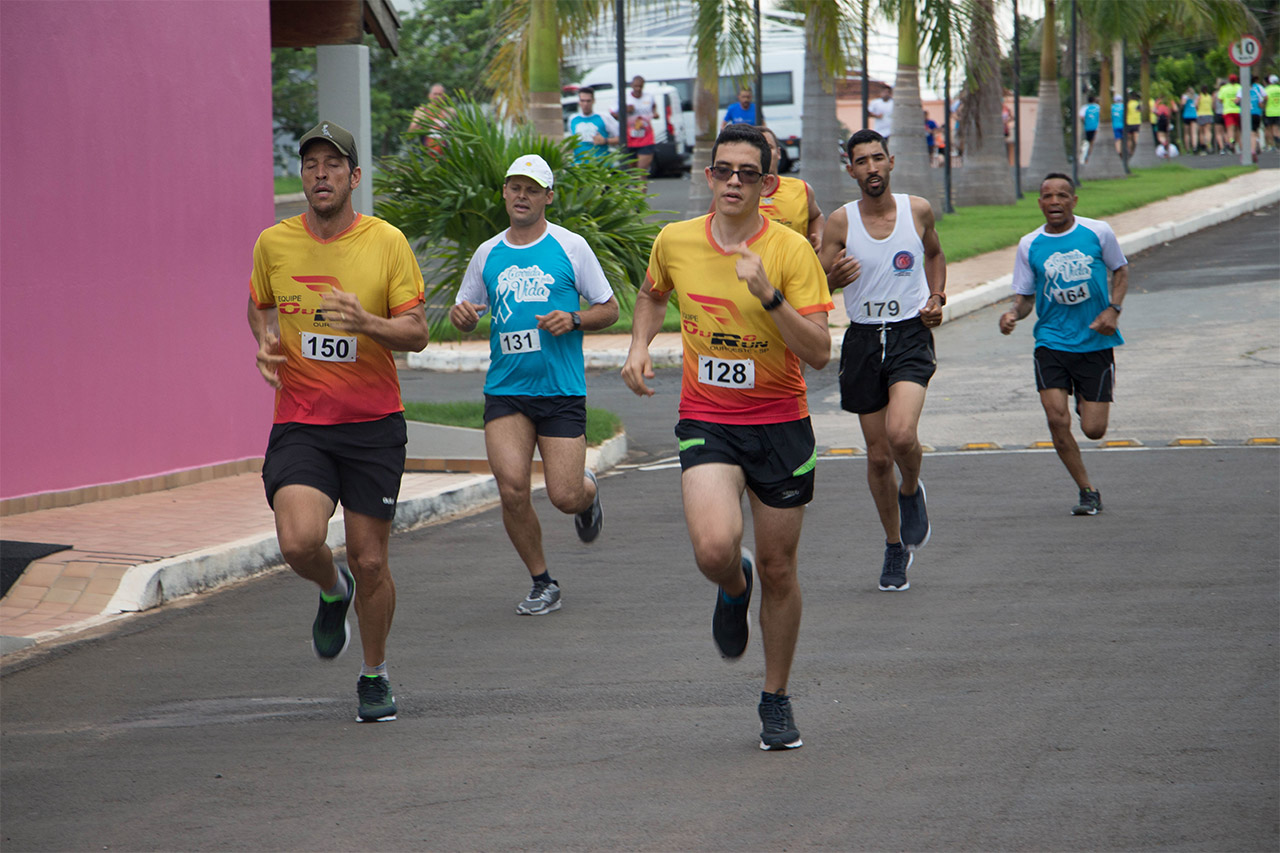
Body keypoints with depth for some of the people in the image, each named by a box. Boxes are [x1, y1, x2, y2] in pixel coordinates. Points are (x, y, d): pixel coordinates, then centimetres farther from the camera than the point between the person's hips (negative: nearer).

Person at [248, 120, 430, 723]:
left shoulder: (387, 242, -4)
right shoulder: (273, 244, 2)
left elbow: (417, 332, -3)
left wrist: (366, 322, -23)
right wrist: (265, 341, -1)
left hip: (373, 424, -1)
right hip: (299, 424, 1)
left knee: (370, 562, 3)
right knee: (299, 542, -21)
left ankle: (375, 675, 27)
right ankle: (333, 591, 16)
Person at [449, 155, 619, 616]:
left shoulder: (570, 247, 1)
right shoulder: (487, 254, 9)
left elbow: (610, 309, 6)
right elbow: (466, 314, 20)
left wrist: (574, 320, -13)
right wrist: (461, 314, -4)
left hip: (561, 391, -2)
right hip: (505, 389, 2)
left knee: (564, 496, -7)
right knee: (512, 489, -13)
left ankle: (589, 491, 33)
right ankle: (542, 583, 5)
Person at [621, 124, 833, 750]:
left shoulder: (791, 251, -11)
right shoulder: (675, 241, -2)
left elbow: (818, 354, -16)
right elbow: (653, 294, 22)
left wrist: (769, 295, -28)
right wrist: (639, 346, 4)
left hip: (781, 424, -1)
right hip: (706, 423, 1)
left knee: (778, 571, 7)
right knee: (714, 548, -24)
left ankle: (776, 699, 27)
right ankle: (734, 588, 14)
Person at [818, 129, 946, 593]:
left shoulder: (918, 210, 0)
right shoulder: (840, 222, -4)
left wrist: (936, 298, 5)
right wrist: (836, 276, -21)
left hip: (911, 335, -1)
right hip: (863, 340, 1)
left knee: (901, 434, -25)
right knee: (878, 455, 7)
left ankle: (911, 492, 9)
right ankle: (895, 547, 24)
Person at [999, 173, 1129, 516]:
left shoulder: (1098, 232, -3)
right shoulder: (1030, 245, 0)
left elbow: (1121, 270, 11)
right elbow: (1025, 295, 7)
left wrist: (1113, 310, -5)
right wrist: (1014, 313, -15)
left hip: (1096, 343, -1)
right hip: (1052, 342, 1)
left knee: (1093, 429, -3)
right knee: (1057, 420, -14)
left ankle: (1088, 403, 36)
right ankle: (1087, 491, 4)